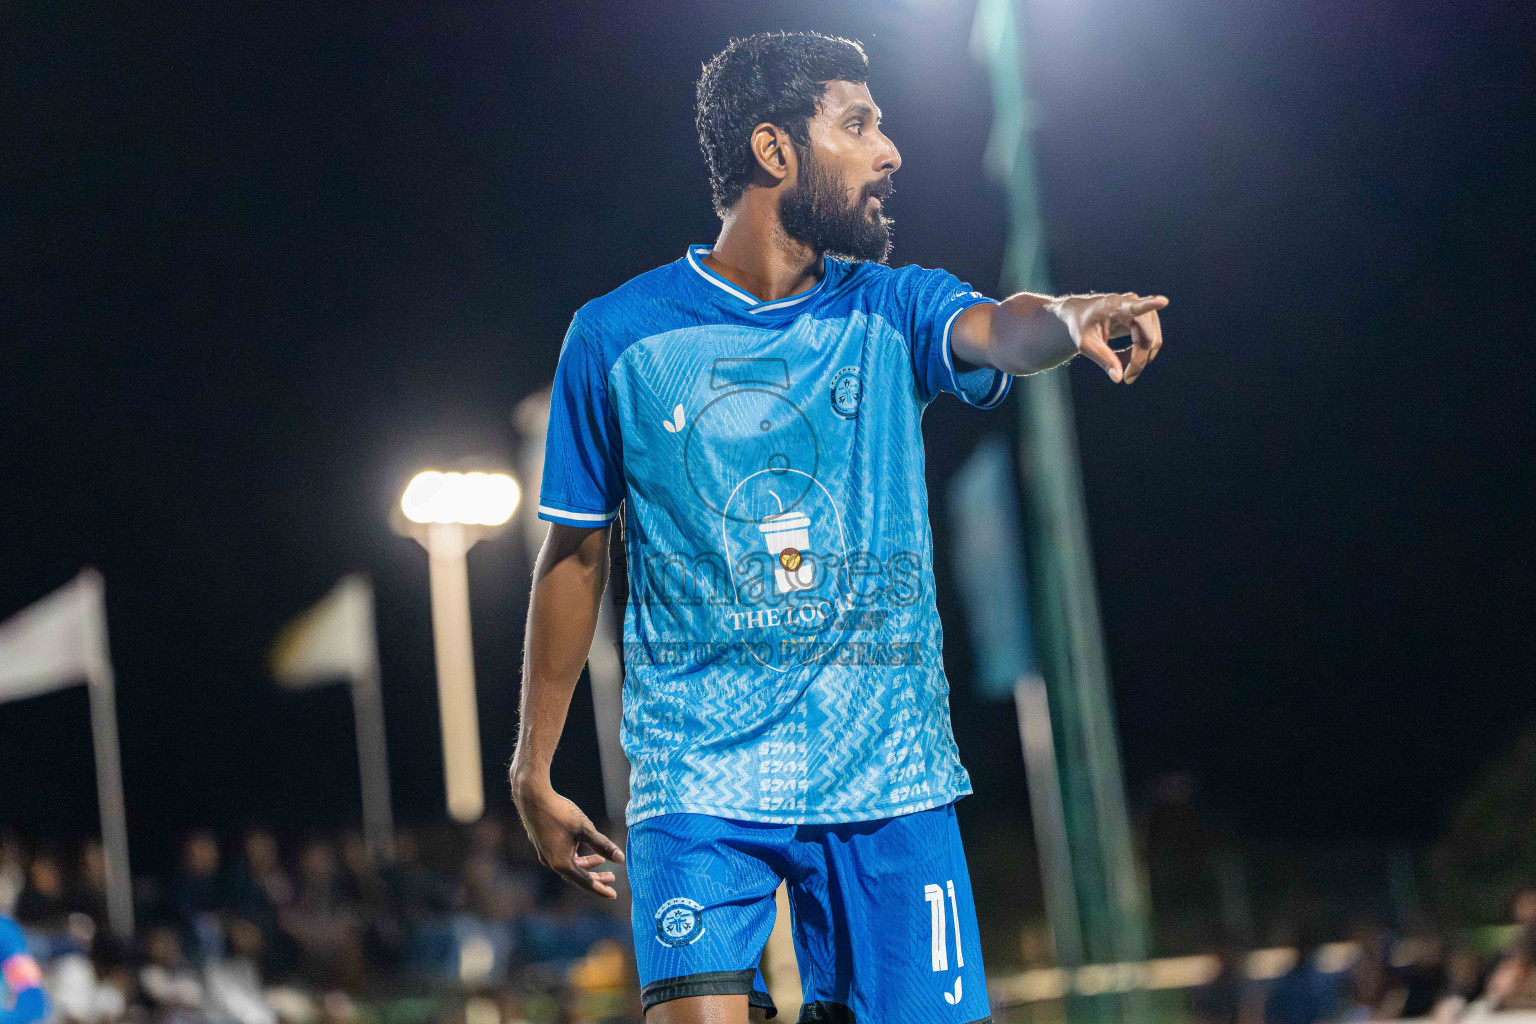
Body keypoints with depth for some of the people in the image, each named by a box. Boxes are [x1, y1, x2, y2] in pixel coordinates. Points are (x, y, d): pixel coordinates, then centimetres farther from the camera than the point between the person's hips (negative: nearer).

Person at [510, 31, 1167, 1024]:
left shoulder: (892, 310, 5)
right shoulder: (618, 336, 1)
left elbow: (996, 329, -18)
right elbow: (576, 556, 8)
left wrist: (1069, 318, -42)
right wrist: (535, 771, 11)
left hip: (890, 773, 2)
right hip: (698, 775, -2)